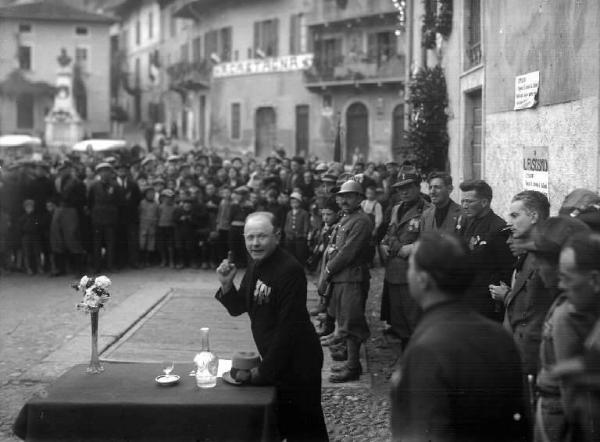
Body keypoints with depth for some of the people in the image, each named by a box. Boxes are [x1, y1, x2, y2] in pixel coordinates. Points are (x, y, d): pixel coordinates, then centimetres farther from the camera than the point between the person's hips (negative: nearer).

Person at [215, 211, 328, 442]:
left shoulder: (290, 271, -23)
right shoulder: (256, 264, 5)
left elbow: (288, 328, -24)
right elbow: (237, 308, 13)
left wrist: (263, 371, -20)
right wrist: (226, 284, -7)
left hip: (296, 363, -9)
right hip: (275, 361, 9)